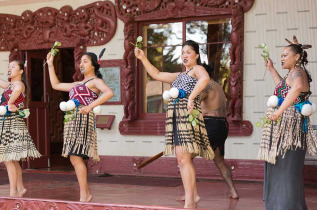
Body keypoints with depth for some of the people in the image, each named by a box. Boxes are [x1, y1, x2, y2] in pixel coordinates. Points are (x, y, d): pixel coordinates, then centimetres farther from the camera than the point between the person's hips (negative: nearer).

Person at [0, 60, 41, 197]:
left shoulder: (19, 84, -9)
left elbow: (18, 89, -31)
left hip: (12, 123, -9)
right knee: (12, 160, 13)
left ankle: (13, 192, -7)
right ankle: (20, 188, 21)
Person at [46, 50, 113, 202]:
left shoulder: (95, 81, 1)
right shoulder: (78, 84, 26)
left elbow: (109, 93, -19)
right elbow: (56, 85, 33)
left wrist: (90, 106, -23)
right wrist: (50, 65, 31)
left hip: (83, 120, -8)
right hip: (73, 121, 8)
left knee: (75, 157, -15)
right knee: (75, 158, 6)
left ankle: (83, 197, -13)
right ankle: (86, 193, 12)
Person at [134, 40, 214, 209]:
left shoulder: (197, 69, 2)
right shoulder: (179, 76, 27)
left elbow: (205, 78, -22)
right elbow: (156, 75, 28)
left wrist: (191, 97, -29)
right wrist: (143, 59, 20)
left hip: (188, 115, -9)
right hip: (176, 117, 9)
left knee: (183, 159, -15)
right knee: (183, 159, 7)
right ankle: (193, 196, 14)